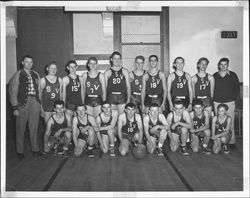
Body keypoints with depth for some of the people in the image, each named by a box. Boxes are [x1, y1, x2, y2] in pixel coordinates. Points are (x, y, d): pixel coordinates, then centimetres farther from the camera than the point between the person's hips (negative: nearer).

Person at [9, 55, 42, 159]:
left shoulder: (35, 75, 10)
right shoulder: (17, 75, -2)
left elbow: (39, 90, 12)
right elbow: (13, 92, -4)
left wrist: (40, 103, 4)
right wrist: (15, 107, -9)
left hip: (35, 103, 3)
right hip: (22, 103, -3)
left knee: (34, 128, 12)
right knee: (20, 129, 6)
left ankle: (35, 148, 26)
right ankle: (20, 151, 19)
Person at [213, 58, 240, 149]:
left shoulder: (233, 75, 5)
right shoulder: (215, 76, 8)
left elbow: (237, 89, 8)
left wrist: (233, 98, 1)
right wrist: (213, 99, 3)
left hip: (229, 103, -1)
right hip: (217, 103, 1)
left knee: (230, 124, -1)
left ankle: (232, 142, 8)